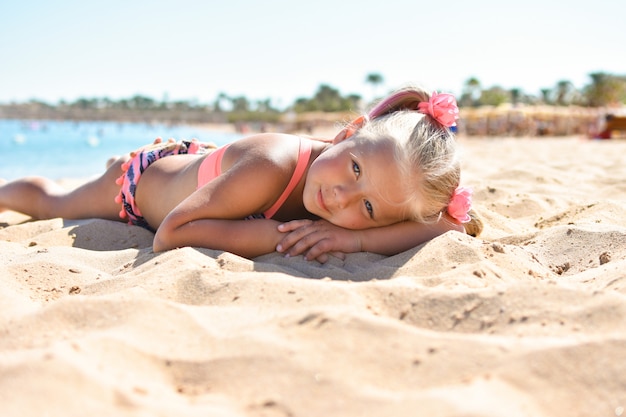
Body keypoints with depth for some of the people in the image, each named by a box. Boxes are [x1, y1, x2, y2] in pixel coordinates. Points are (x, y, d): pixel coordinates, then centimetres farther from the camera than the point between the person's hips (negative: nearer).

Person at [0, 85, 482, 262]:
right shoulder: (271, 166, -48)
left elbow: (451, 225, -40)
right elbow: (169, 235, -44)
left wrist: (355, 237, -52)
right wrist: (278, 236, -52)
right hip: (142, 183, -4)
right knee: (50, 202, 28)